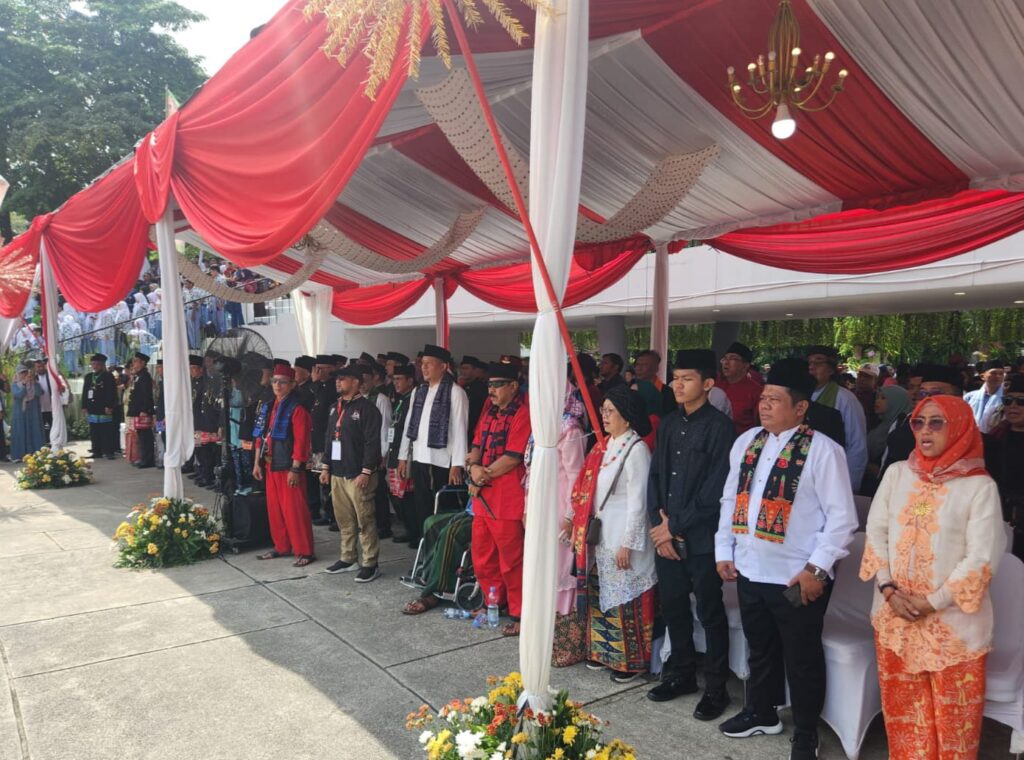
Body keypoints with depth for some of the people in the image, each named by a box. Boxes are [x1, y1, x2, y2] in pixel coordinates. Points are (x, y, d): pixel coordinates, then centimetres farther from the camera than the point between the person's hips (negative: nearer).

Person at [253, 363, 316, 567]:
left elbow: (301, 442, -17)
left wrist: (295, 469, -20)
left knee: (294, 510, -3)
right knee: (274, 509, 14)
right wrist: (257, 462, 11)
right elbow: (260, 436, 14)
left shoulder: (297, 409, -13)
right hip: (271, 466, 8)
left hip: (289, 468, -8)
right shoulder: (267, 407, 11)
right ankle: (281, 547, 26)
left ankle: (305, 551, 6)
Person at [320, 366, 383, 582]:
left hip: (357, 474, -8)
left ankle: (370, 564, 4)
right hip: (337, 473, 8)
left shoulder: (367, 407, -9)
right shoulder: (335, 407, 16)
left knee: (364, 519, -4)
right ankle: (348, 558, 25)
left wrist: (366, 471, -19)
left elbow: (372, 442, -15)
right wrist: (326, 466, 15)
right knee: (344, 519, 14)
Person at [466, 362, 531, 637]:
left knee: (511, 560, 1)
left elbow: (513, 457, -17)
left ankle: (519, 614, 15)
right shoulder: (489, 411, 15)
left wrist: (484, 476, -8)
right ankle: (493, 603, 34)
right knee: (481, 557, 16)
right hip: (482, 496, 8)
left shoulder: (523, 413, -12)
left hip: (508, 499, -8)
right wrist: (474, 468, -5)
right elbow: (476, 445, 16)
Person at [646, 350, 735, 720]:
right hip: (666, 536, 6)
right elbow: (655, 476, 10)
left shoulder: (720, 427, -11)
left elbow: (714, 490, -15)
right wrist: (658, 523, -1)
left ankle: (716, 688, 21)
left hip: (701, 538, -6)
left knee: (710, 613, 6)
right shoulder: (669, 424, 9)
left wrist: (675, 526, -11)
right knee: (673, 607, 16)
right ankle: (681, 674, 33)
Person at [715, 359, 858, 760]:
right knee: (760, 649, 23)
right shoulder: (746, 442, 5)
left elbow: (842, 516, -13)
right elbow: (730, 499, 12)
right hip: (749, 571, 6)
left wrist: (816, 568, -17)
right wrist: (724, 551, 8)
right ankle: (761, 712, 45)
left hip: (796, 578, -5)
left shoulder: (822, 450, -13)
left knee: (802, 659, 12)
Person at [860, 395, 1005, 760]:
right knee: (902, 705, 16)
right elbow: (876, 532, 3)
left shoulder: (980, 486, -10)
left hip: (952, 619, -3)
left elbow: (981, 558, -12)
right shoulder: (896, 473, 2)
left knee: (952, 712, 10)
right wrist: (888, 590, -8)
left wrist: (932, 602, -15)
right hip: (895, 614, 4)